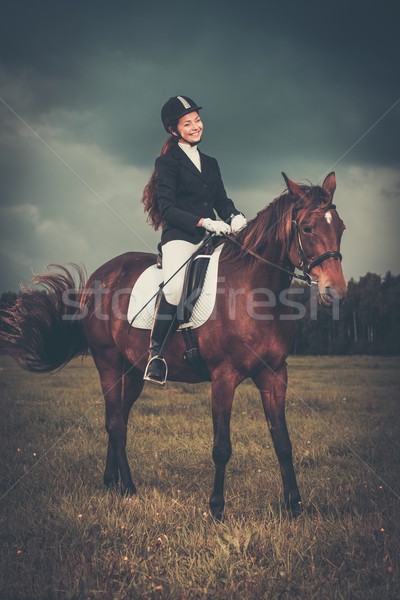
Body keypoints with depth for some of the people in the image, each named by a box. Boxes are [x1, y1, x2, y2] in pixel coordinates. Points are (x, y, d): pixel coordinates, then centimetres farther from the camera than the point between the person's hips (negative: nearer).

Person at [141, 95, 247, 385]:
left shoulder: (210, 163, 22)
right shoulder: (168, 162, 3)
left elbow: (222, 200, 18)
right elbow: (167, 209, -7)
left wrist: (235, 216, -6)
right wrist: (205, 222, -18)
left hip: (210, 238, 6)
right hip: (179, 238, -6)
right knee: (175, 286, -31)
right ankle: (156, 355, -21)